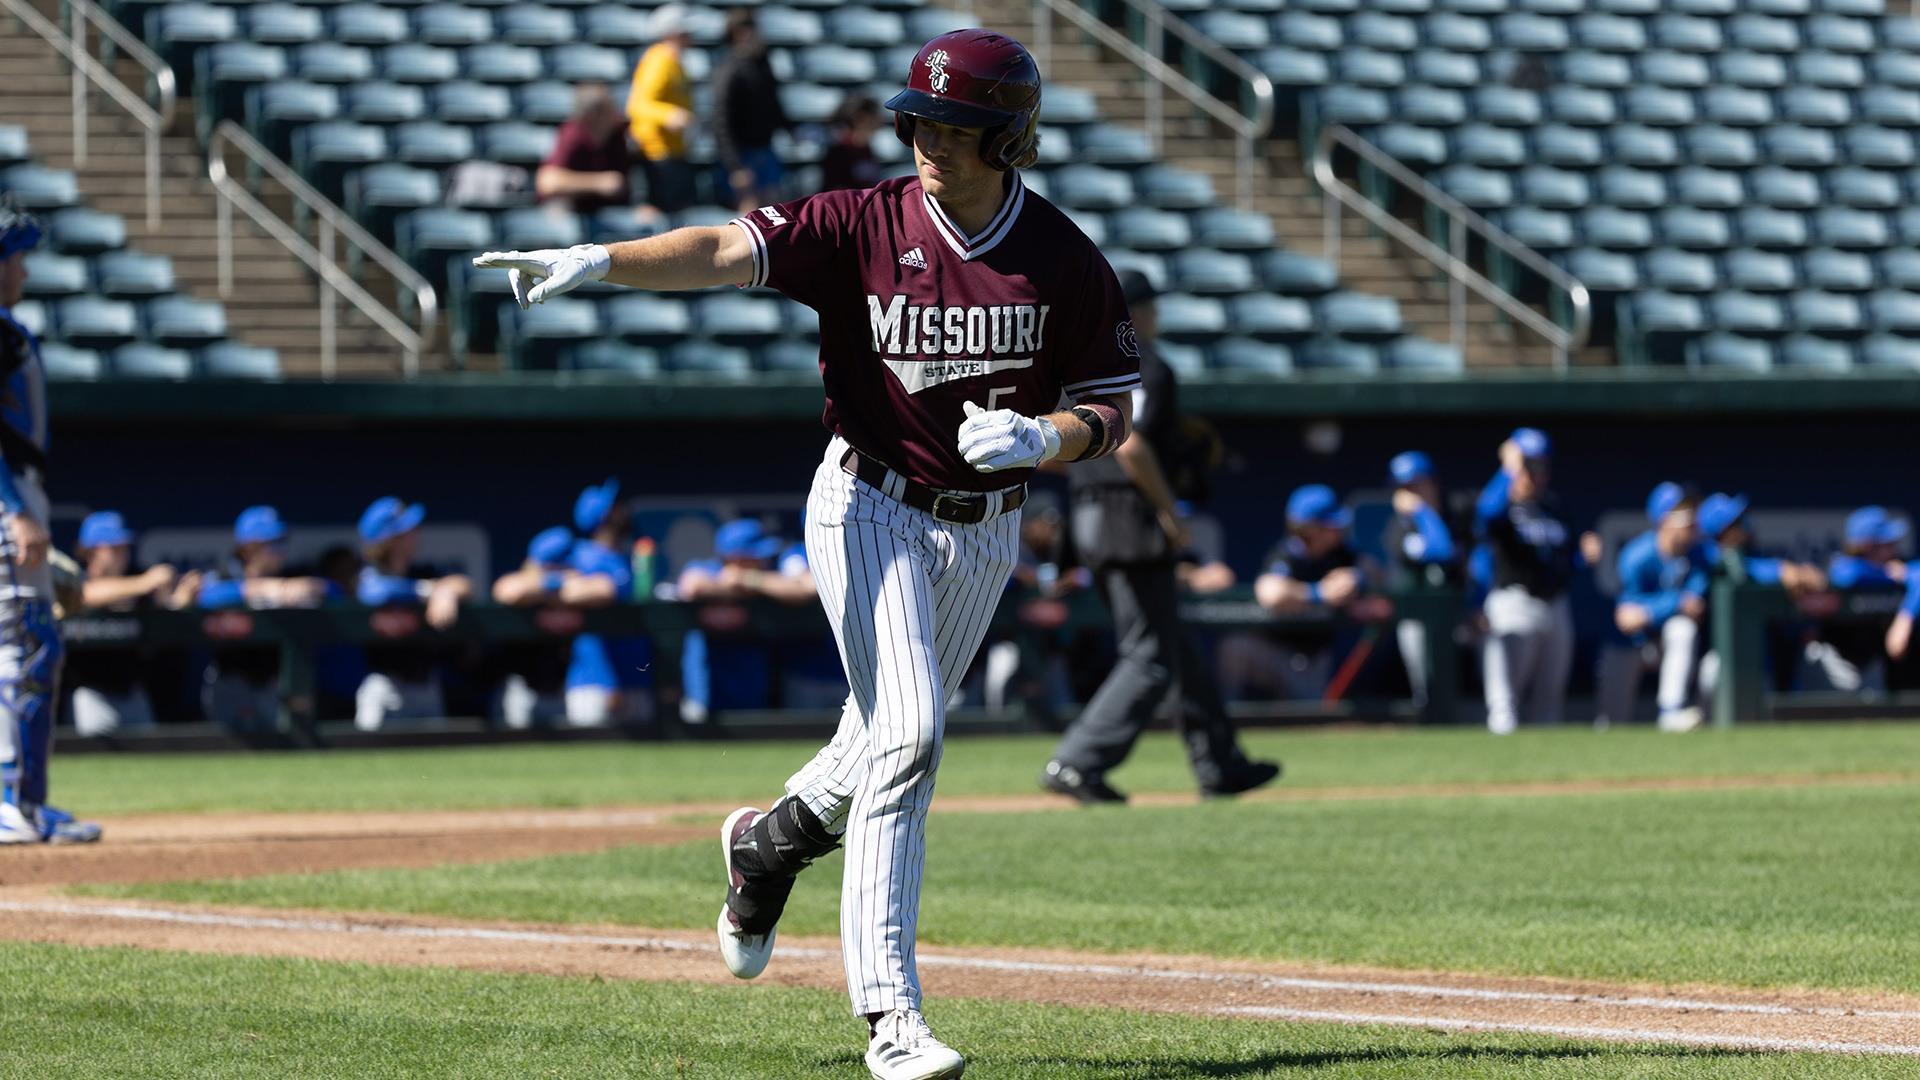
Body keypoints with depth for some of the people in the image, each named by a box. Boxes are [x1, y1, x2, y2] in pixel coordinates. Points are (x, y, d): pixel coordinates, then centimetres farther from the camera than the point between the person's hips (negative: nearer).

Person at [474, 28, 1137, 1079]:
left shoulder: (1065, 261, -7)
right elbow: (730, 249, -26)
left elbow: (1111, 412, -1)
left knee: (892, 742, 17)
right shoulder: (867, 224, -13)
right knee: (905, 734, -17)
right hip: (870, 507, -3)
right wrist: (599, 260, -42)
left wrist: (1043, 436, -23)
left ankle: (771, 840, 51)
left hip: (984, 530, 3)